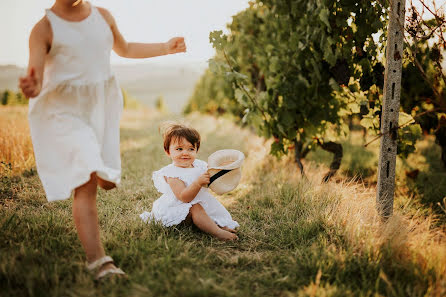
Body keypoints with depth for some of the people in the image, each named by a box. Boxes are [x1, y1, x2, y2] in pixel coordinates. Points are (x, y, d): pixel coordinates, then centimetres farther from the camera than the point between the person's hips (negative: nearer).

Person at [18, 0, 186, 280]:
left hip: (103, 105, 6)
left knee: (108, 181, 9)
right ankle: (98, 261, -11)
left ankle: (73, 178, 44)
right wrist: (32, 86, -43)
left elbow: (125, 49, 23)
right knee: (86, 184, -15)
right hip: (64, 111, -5)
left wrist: (166, 47, 19)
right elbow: (35, 78, -18)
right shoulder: (44, 28, -10)